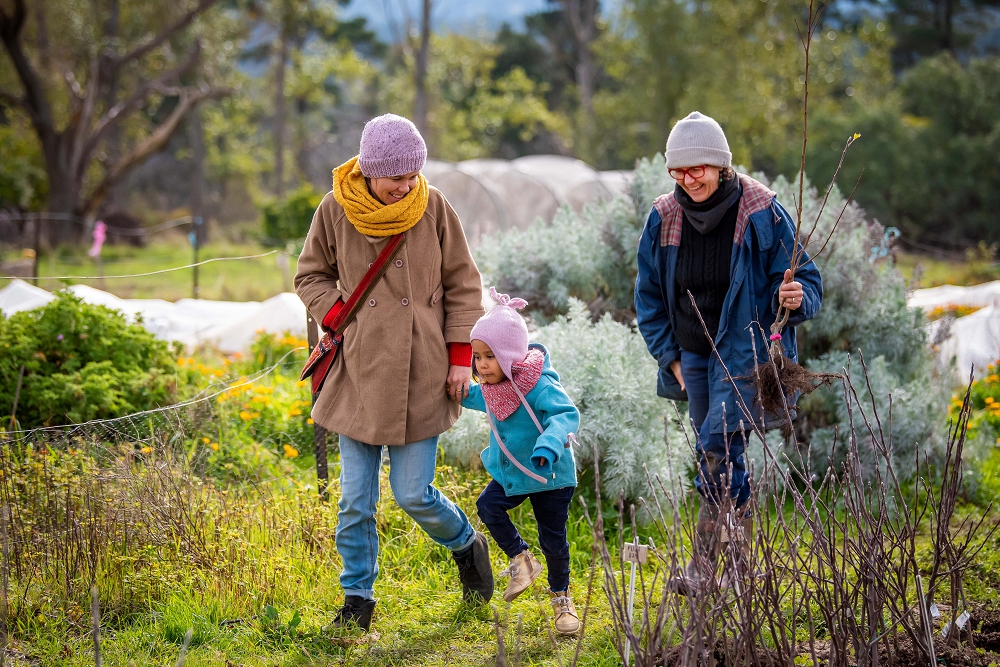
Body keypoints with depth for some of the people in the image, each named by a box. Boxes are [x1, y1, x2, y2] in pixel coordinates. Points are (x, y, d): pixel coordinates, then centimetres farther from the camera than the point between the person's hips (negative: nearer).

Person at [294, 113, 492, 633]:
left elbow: (462, 284, 4)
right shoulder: (335, 211, -3)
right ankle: (358, 598, 17)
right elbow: (312, 276, 11)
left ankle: (467, 546, 28)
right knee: (356, 500, 2)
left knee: (413, 494, -2)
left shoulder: (433, 207, -4)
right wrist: (338, 316, -6)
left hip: (420, 376, -1)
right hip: (358, 374, 1)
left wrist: (461, 355, -1)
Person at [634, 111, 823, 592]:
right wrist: (669, 355, 6)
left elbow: (804, 279, -7)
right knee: (720, 455, 11)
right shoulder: (664, 218, -1)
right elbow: (649, 295, 12)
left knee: (717, 447, -16)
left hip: (745, 350, -5)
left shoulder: (761, 213, -14)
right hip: (692, 352, 5)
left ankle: (705, 566, -13)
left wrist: (796, 298, -31)